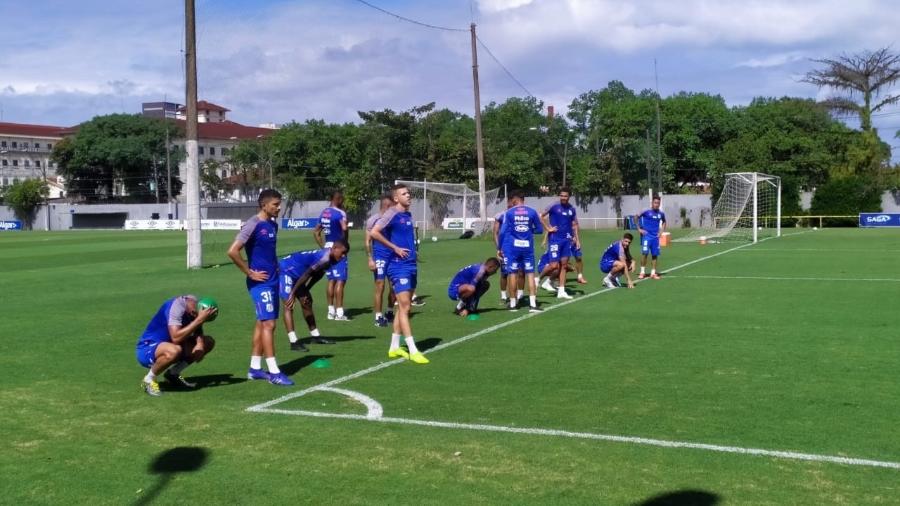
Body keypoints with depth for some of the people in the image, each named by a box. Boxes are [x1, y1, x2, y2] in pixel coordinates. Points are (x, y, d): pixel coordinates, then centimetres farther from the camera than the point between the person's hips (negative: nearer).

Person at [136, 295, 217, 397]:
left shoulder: (196, 306, -4)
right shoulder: (177, 305, -28)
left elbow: (198, 331, 6)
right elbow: (176, 338, -38)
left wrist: (200, 344, -16)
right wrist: (199, 319, -38)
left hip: (167, 345, 8)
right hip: (147, 350, -8)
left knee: (209, 342, 0)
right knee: (174, 351, -40)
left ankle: (173, 374, 9)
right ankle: (148, 380, -11)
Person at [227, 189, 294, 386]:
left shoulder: (273, 225, 11)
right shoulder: (253, 225, -15)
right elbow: (232, 251, -21)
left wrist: (275, 266, 11)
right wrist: (250, 273, -16)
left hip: (272, 280, 9)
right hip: (261, 282, -9)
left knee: (262, 323, 12)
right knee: (268, 324, -8)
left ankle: (255, 368, 19)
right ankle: (273, 372, -5)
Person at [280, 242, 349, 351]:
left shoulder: (329, 259, 2)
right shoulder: (325, 259, -28)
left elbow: (316, 276, 10)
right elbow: (306, 275, -27)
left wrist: (304, 292, 7)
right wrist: (293, 293, -23)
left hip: (295, 274, 11)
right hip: (285, 271, -11)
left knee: (307, 303, 14)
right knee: (289, 306, -14)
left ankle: (315, 336, 23)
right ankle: (294, 342, -18)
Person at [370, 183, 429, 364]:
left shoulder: (408, 215, 14)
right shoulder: (392, 213, -9)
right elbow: (374, 232, -20)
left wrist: (412, 251, 12)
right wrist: (395, 248, -17)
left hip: (411, 265, 8)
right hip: (398, 266, -8)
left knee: (404, 307, 11)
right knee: (404, 306, -9)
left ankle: (394, 347, 19)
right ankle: (413, 351, -8)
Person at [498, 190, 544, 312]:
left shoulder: (509, 212, -2)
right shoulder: (532, 212, 2)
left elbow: (503, 232, -4)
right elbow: (540, 230, 8)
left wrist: (500, 248, 4)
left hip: (512, 246, -1)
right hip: (527, 246, 1)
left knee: (512, 273, 6)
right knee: (530, 273, 4)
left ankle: (512, 304, 12)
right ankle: (532, 304, -2)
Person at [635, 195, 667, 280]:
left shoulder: (661, 214, 7)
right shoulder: (646, 212, -7)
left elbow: (664, 222, 27)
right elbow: (636, 217, -2)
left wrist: (661, 231, 14)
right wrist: (639, 229, -4)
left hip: (655, 237, 4)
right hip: (646, 235, -4)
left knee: (655, 255, 4)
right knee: (644, 253, -13)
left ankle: (653, 273, 13)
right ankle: (642, 272, -3)